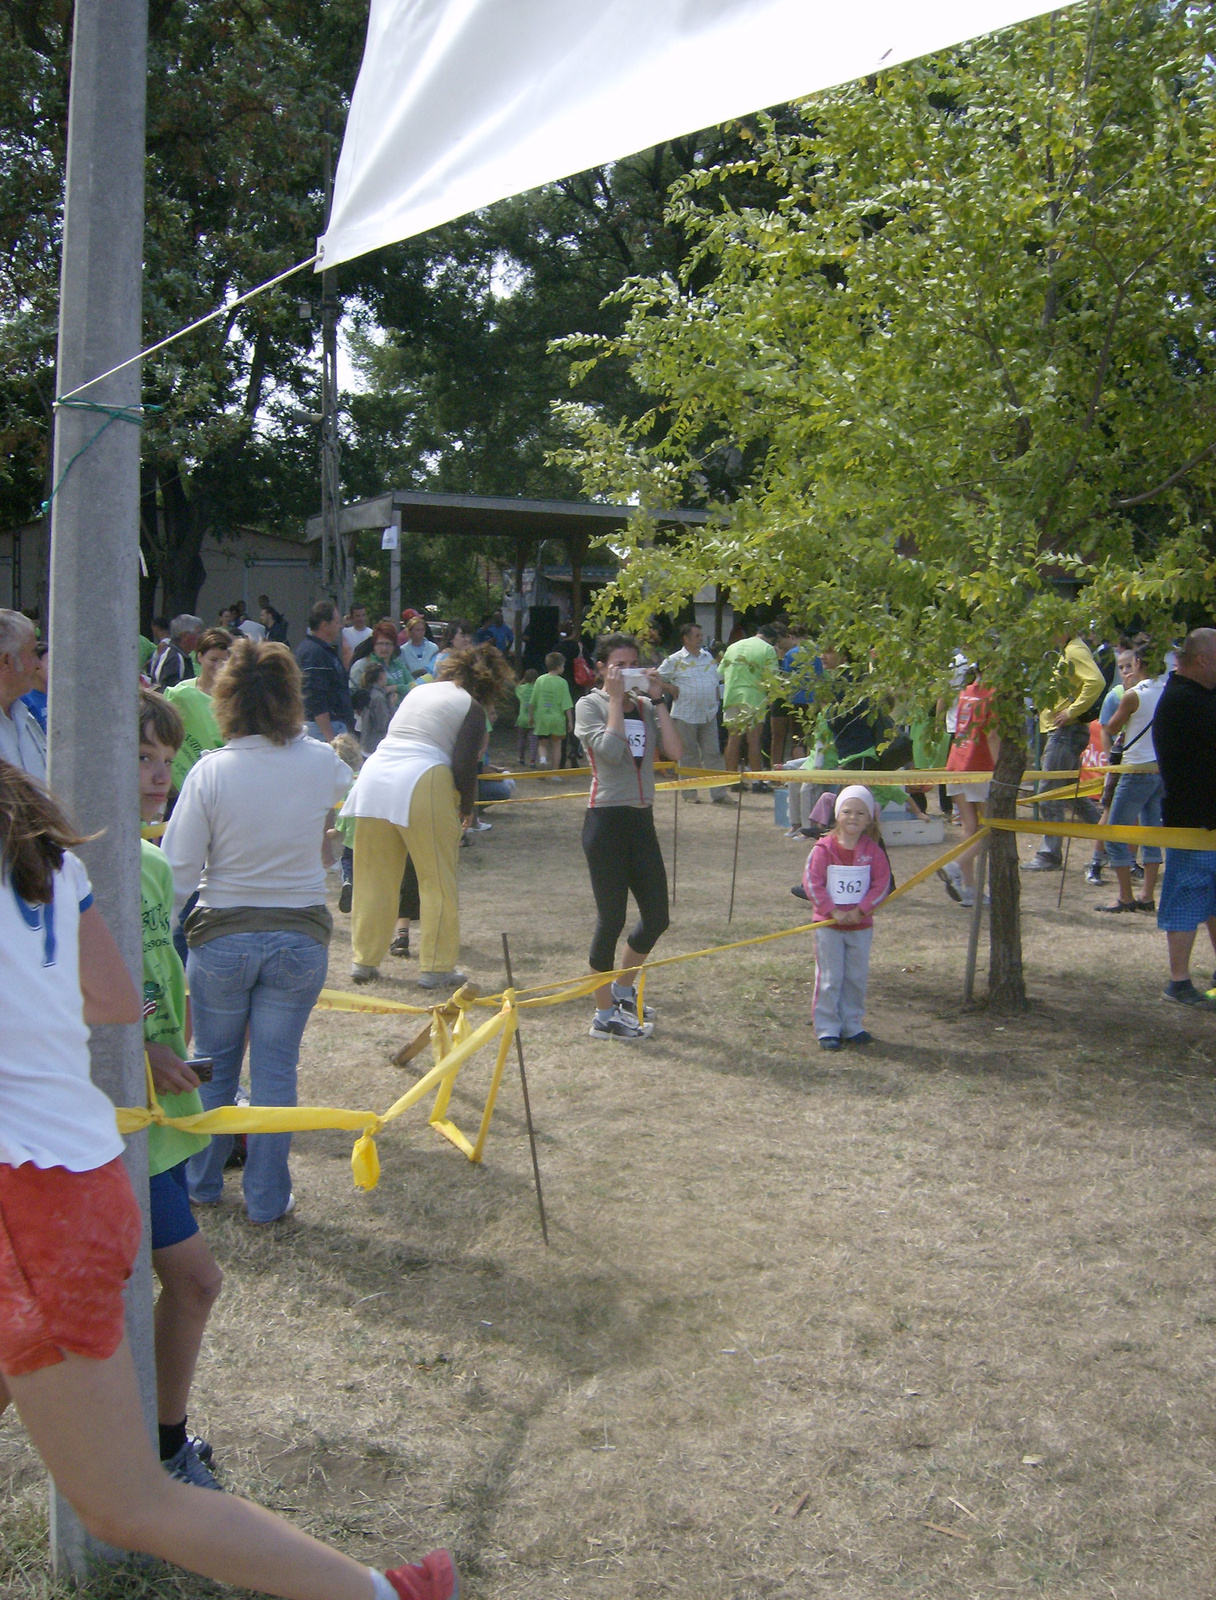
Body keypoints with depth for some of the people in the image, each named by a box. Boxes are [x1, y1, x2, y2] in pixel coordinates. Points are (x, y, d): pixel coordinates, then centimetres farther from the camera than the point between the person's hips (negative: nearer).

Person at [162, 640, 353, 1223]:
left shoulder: (211, 771, -16)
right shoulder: (321, 764, -9)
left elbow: (178, 874, -14)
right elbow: (347, 789, 18)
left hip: (222, 936, -1)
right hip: (300, 939, 1)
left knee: (214, 1066, 18)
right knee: (276, 1070, 10)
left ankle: (203, 1184, 33)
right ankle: (267, 1198, 19)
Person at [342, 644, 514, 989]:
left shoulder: (420, 690, 22)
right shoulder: (472, 707, 3)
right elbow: (464, 766, -6)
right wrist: (467, 807, 11)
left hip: (374, 774, 6)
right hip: (420, 783, -6)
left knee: (373, 879, 14)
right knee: (438, 882, 6)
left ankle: (364, 961, 22)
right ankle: (436, 968, 10)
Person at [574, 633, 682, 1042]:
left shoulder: (644, 706, 11)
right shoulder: (590, 705, -3)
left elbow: (674, 752, -3)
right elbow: (610, 750, -21)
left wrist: (657, 701, -3)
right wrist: (616, 699, -13)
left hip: (641, 819, 6)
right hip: (606, 820, -6)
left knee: (657, 916, 10)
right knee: (611, 919, -2)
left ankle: (622, 990, 33)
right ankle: (605, 1016, 11)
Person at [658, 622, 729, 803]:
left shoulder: (708, 657, 13)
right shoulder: (675, 660, -4)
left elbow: (716, 680, 25)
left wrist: (717, 693, 10)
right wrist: (673, 690, -9)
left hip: (709, 715, 4)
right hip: (686, 715, -4)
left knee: (713, 754, 2)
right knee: (689, 755, 4)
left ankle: (718, 793, 3)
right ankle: (690, 793, 13)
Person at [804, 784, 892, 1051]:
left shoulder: (873, 850, -1)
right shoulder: (824, 848, -9)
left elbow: (882, 883, -3)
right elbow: (812, 882, -11)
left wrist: (860, 910, -13)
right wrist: (832, 912, -15)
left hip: (861, 924, 3)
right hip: (828, 924, -3)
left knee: (857, 978, 10)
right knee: (829, 979, 2)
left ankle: (852, 1026, 23)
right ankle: (827, 1029, 11)